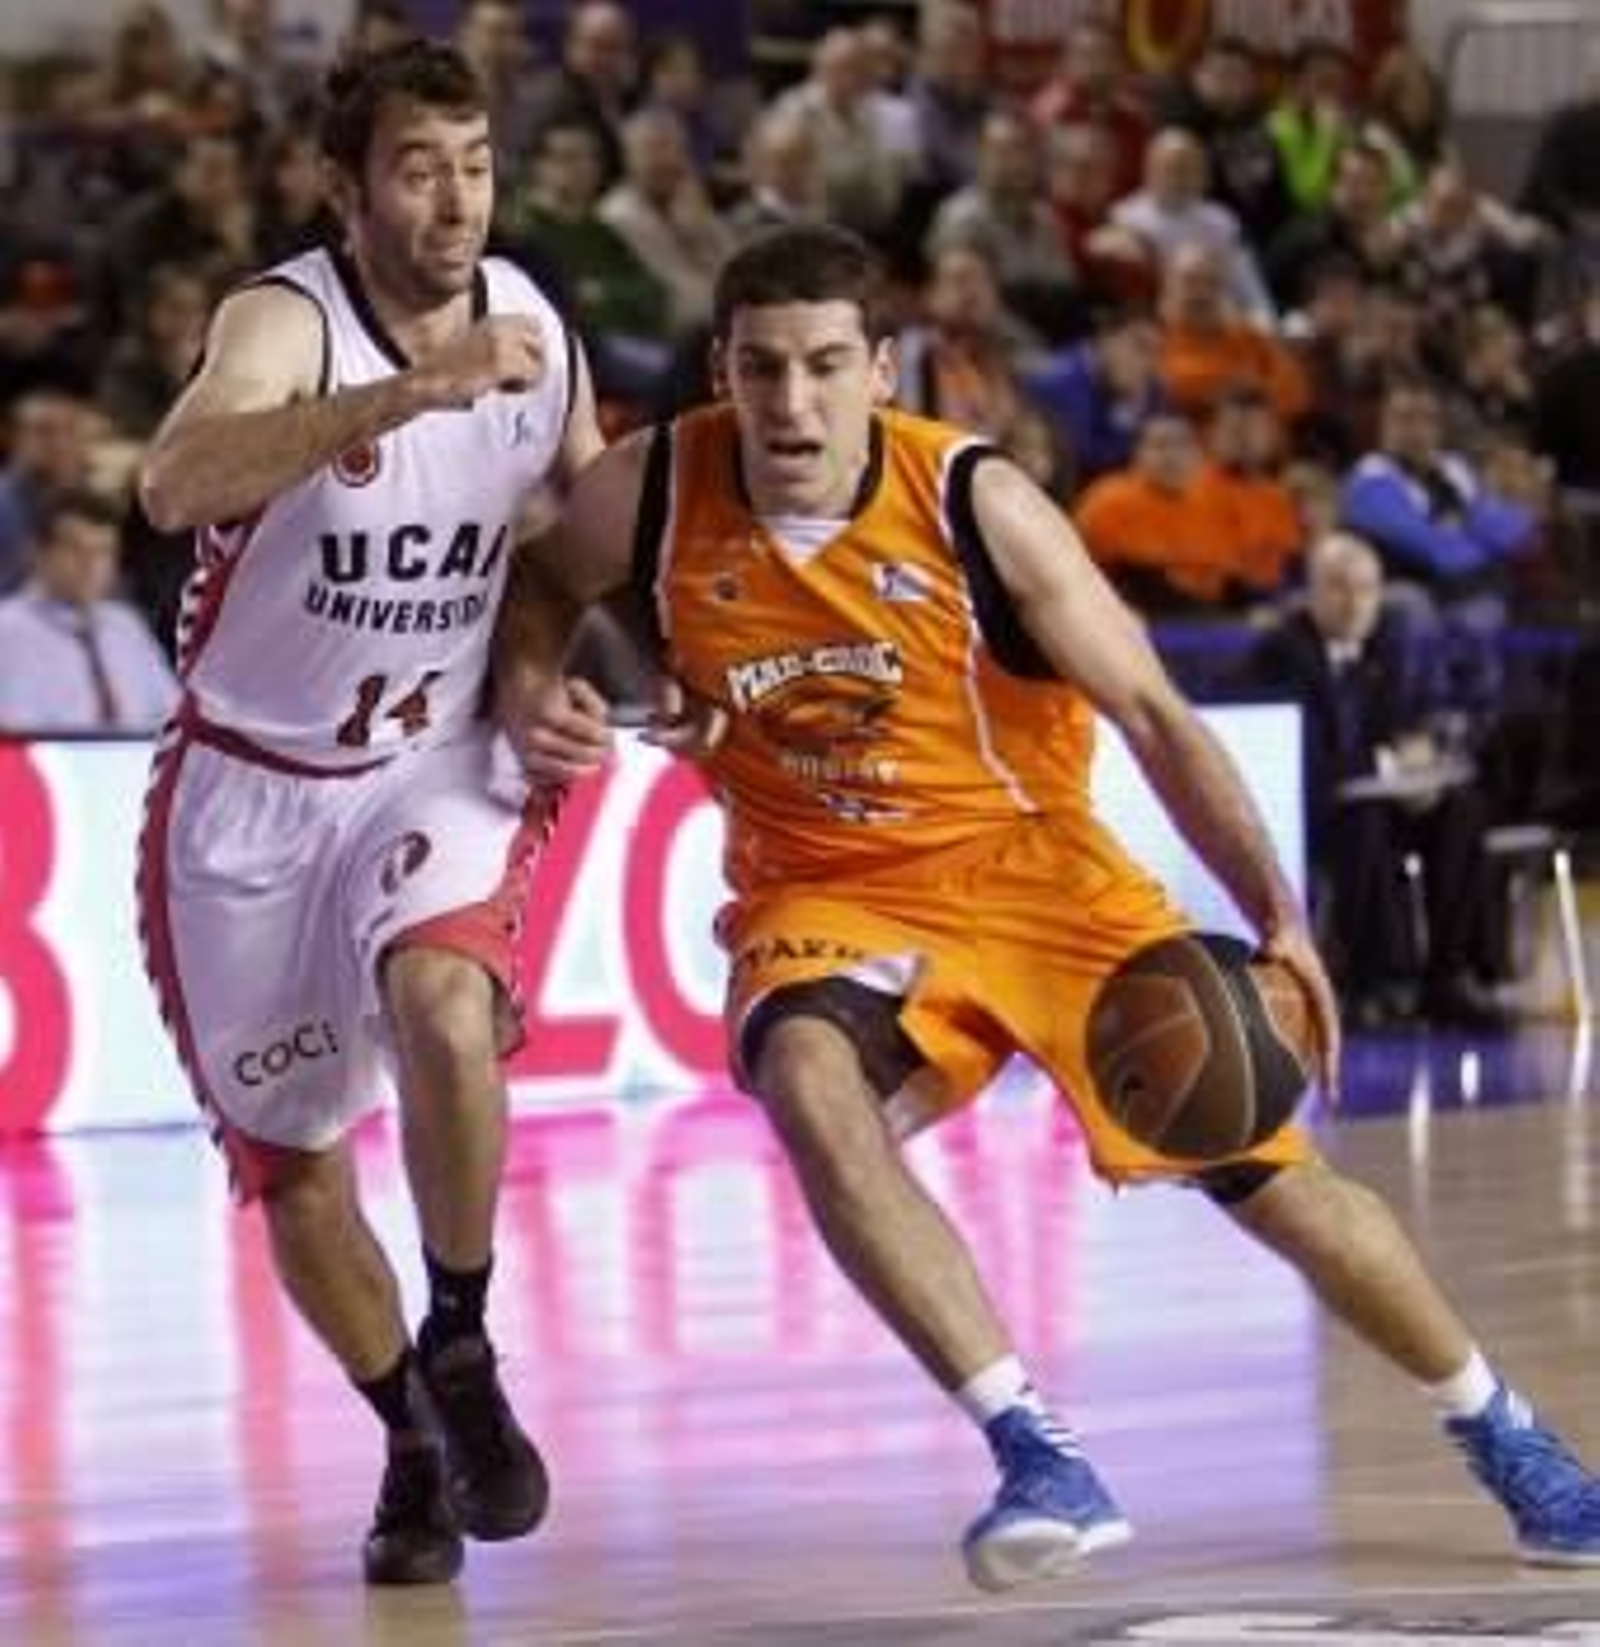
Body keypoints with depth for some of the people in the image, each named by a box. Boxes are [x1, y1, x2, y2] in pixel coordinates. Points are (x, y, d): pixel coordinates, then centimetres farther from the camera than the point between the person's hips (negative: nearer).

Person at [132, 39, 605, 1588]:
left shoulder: (533, 324, -6)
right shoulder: (284, 321, -22)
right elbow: (176, 484, -45)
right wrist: (411, 389, -53)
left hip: (438, 764, 2)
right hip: (252, 782, -1)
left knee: (445, 1007, -29)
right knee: (293, 1166, 7)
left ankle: (461, 1356, -10)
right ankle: (413, 1446, 30)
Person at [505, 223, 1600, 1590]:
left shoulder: (977, 503, -20)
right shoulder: (650, 495, -15)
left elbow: (1153, 716, -14)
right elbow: (537, 596, 9)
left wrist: (1279, 919, -23)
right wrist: (538, 700, -14)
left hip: (1035, 869, -1)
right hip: (830, 891, 1)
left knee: (1269, 1177, 0)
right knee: (809, 1089, -34)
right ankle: (1036, 1457, -29)